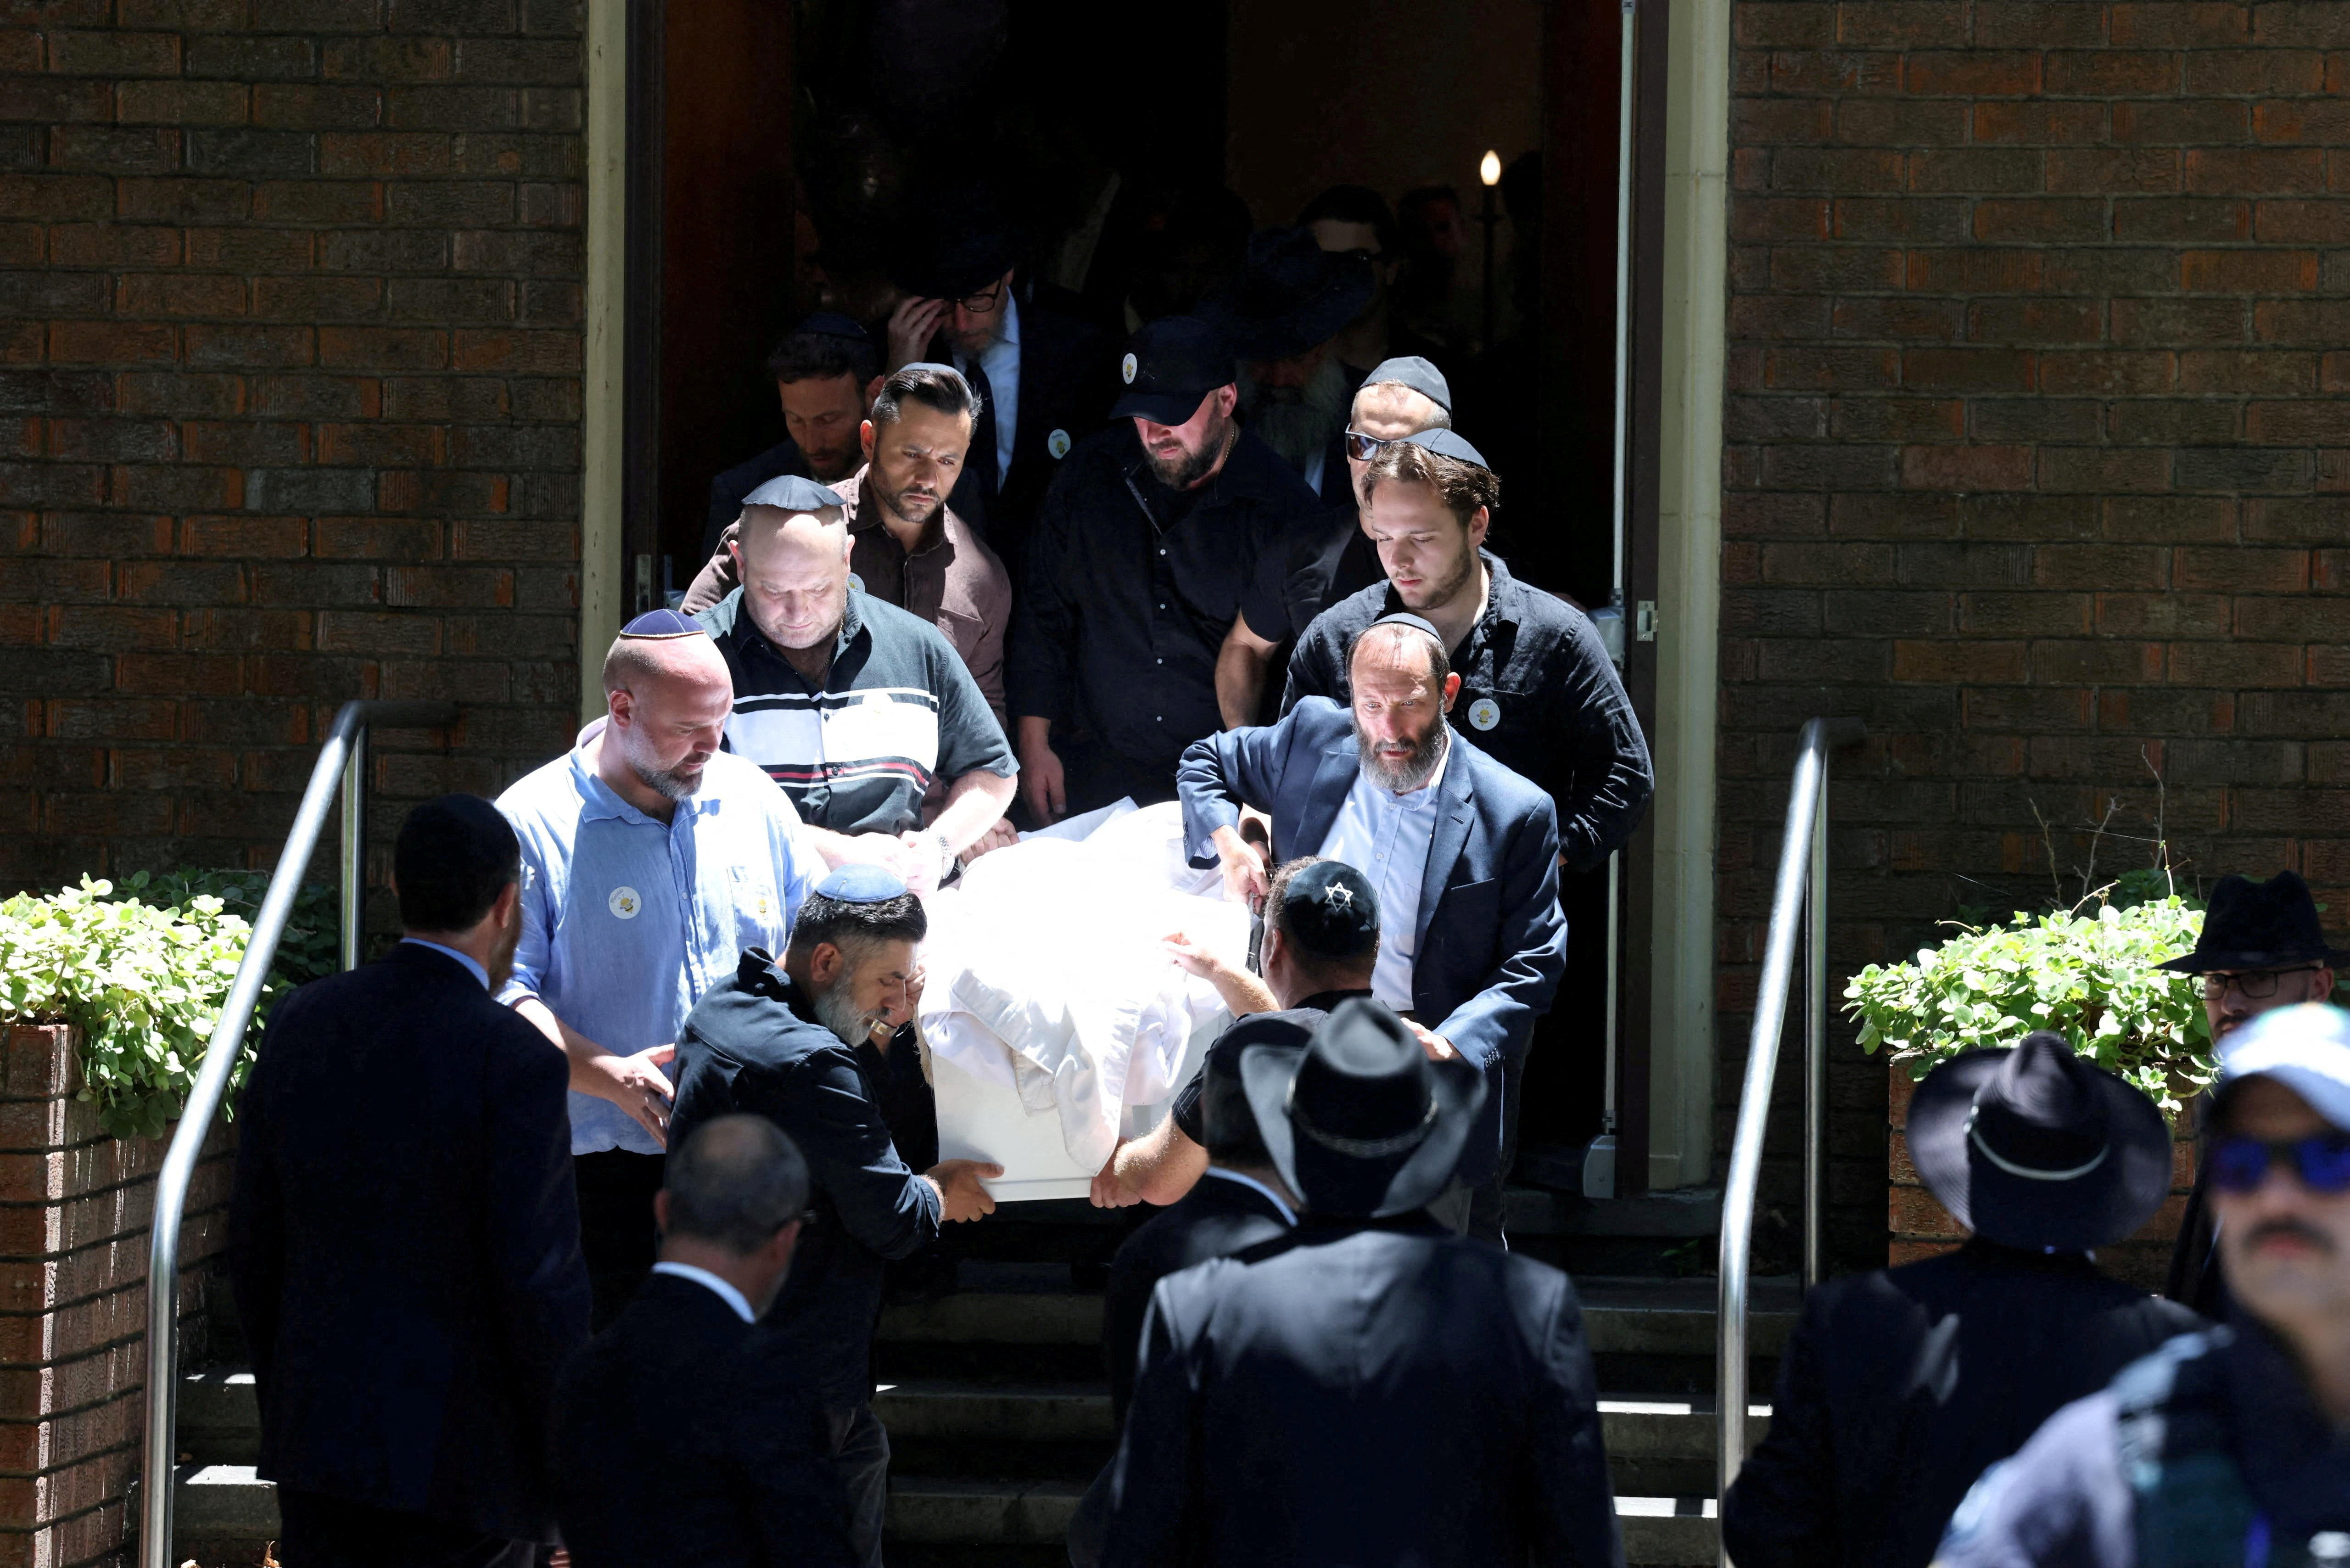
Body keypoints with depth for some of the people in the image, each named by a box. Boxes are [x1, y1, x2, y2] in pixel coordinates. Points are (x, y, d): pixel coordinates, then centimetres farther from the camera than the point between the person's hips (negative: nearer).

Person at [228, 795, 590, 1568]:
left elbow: (254, 1243, 9)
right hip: (460, 1461, -5)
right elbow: (541, 1282, -16)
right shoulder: (514, 1062, -16)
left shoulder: (302, 1023, 2)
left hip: (317, 1439, 5)